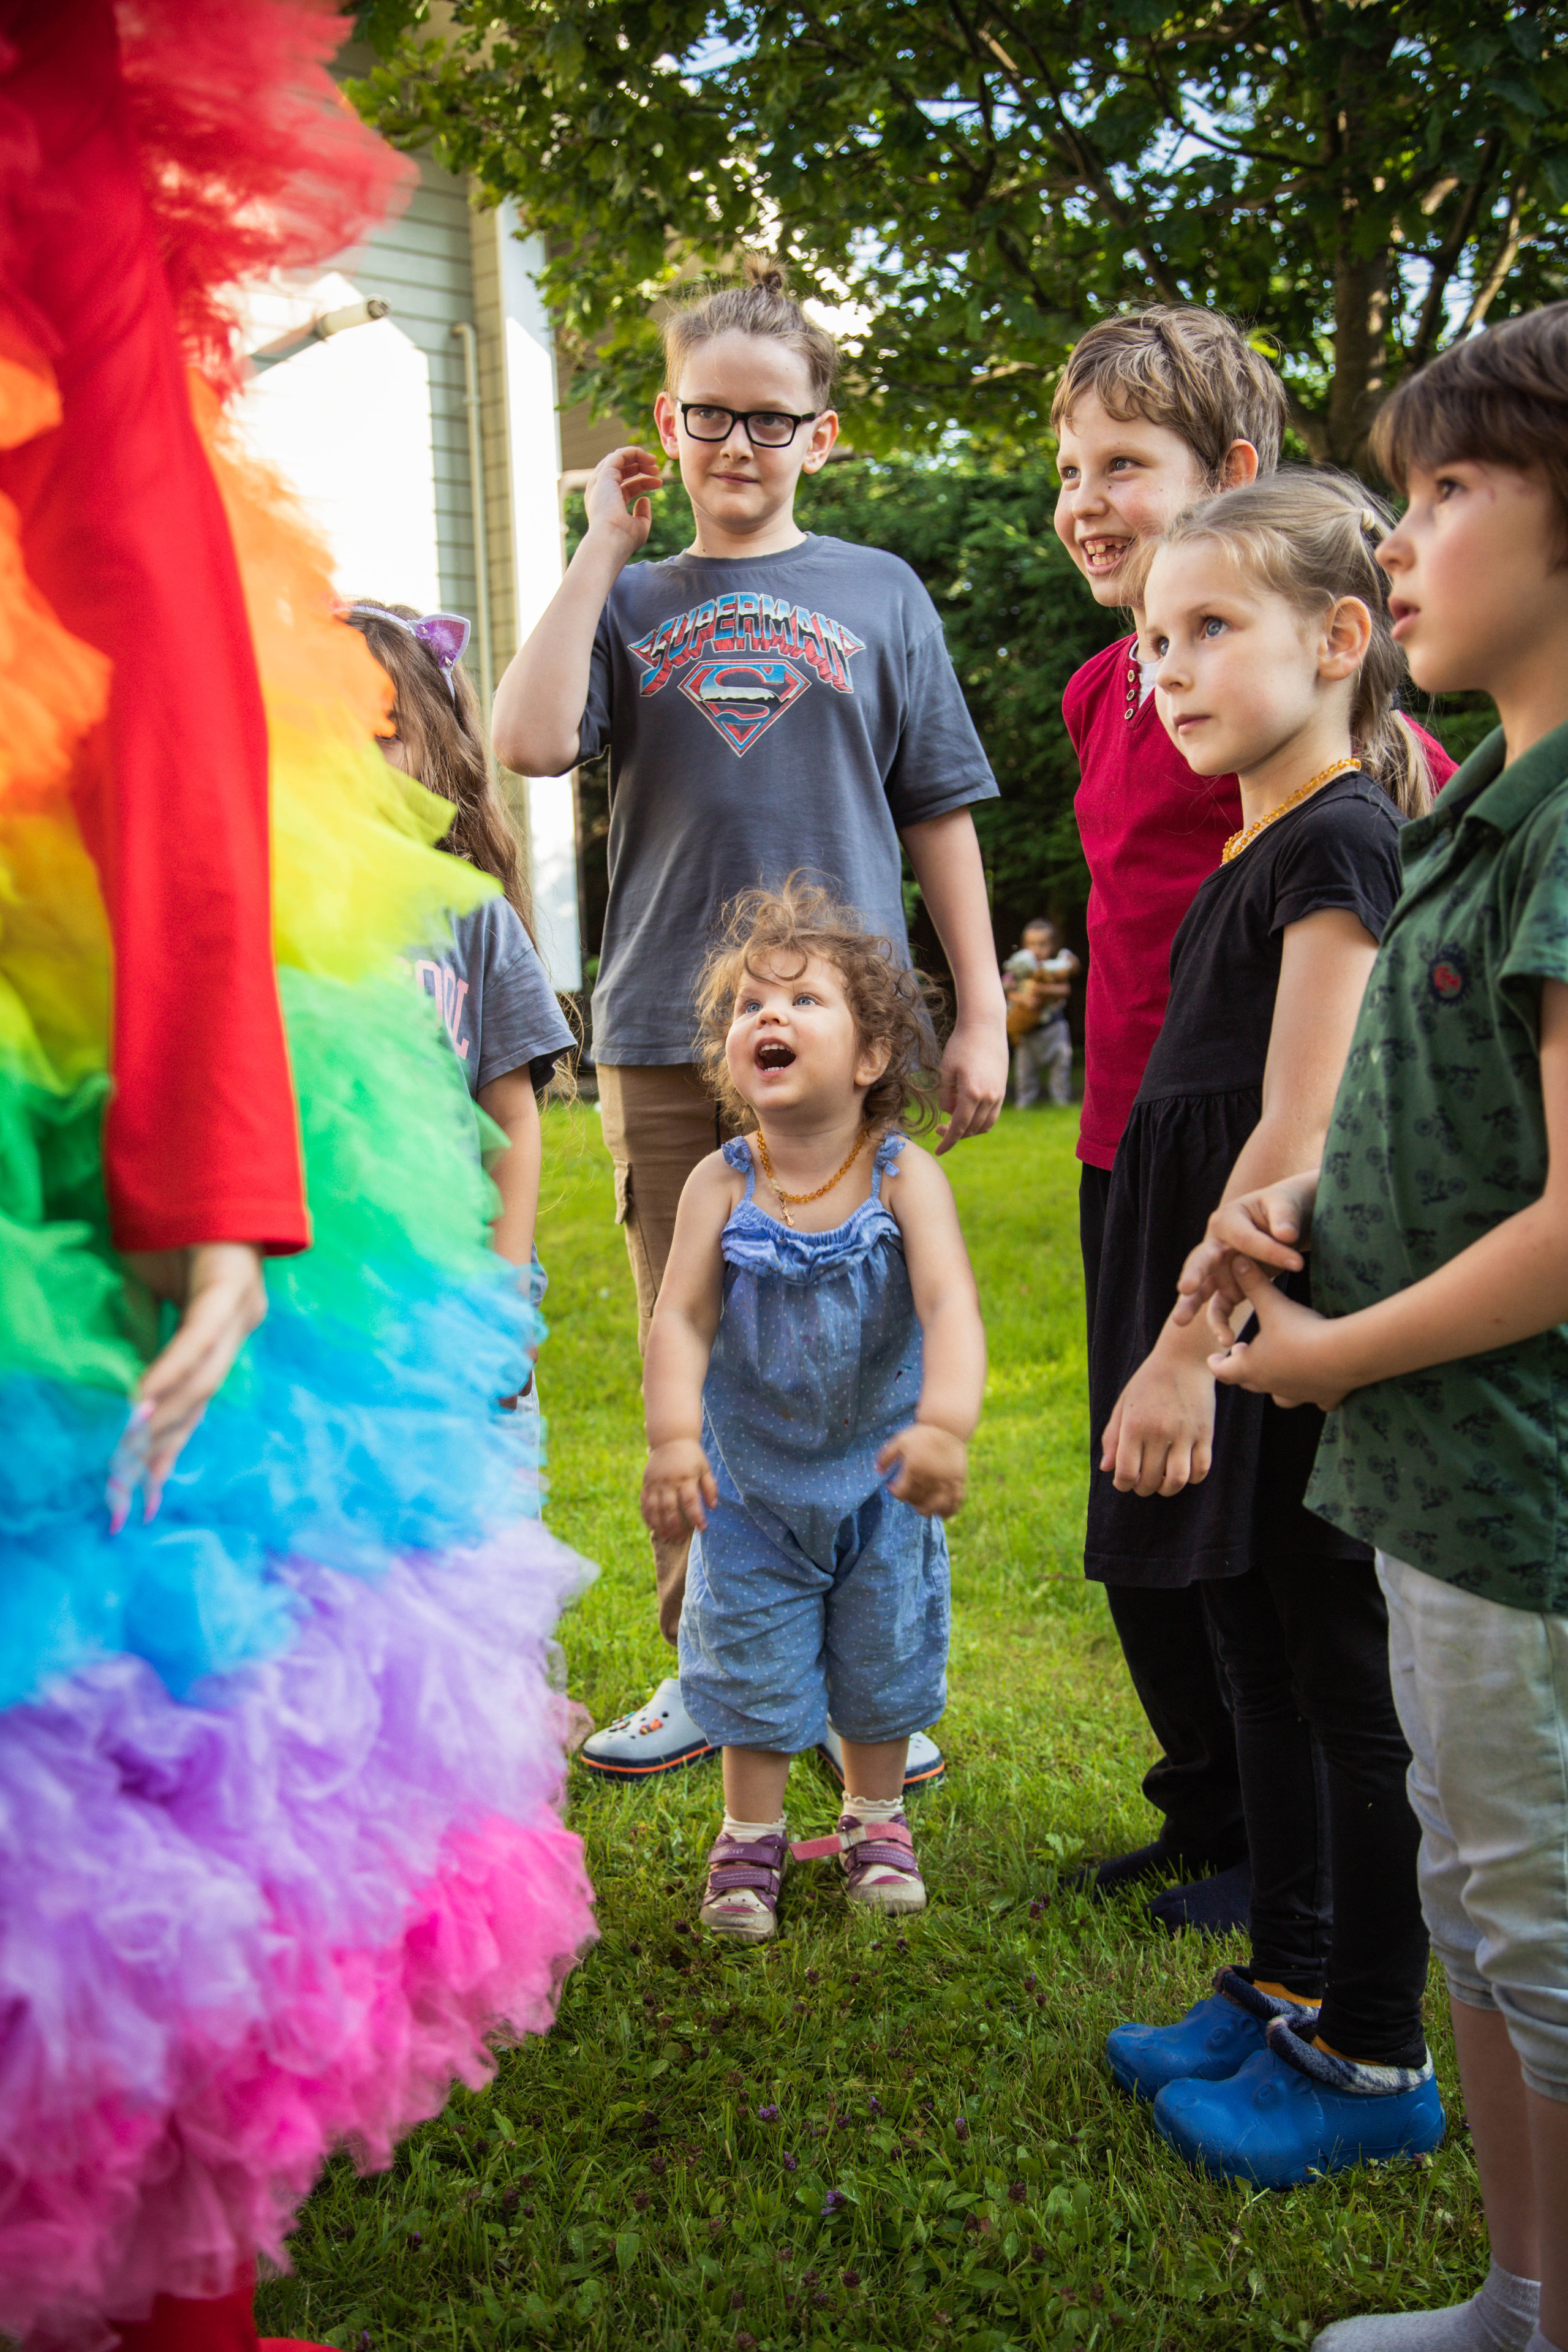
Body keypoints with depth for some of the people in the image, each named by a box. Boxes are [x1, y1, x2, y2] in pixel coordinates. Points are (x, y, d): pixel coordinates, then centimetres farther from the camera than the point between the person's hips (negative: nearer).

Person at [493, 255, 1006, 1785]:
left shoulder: (878, 595, 10)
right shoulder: (629, 601, 11)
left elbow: (940, 815, 10)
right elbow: (529, 741, -8)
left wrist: (980, 1014, 4)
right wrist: (601, 548, -3)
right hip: (666, 1042, 1)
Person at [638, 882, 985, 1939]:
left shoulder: (905, 1178, -19)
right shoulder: (721, 1184, -15)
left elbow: (951, 1307, -30)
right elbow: (681, 1316, -19)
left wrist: (944, 1426, -46)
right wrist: (674, 1437, -34)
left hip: (878, 1476, 0)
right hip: (752, 1479, 0)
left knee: (884, 1659, 16)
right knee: (751, 1663, 10)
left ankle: (876, 1819, 40)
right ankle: (751, 1835, 32)